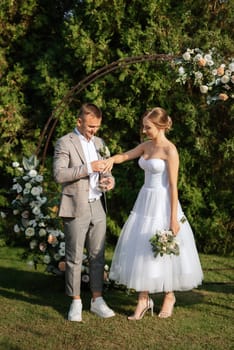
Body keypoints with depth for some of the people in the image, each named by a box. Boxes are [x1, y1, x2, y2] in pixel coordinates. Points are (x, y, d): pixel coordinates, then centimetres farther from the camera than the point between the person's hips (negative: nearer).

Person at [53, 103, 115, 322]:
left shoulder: (98, 142, 14)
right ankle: (75, 303, 12)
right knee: (74, 258, 2)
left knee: (97, 256, 9)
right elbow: (59, 174, -16)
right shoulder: (65, 143, -6)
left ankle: (97, 300, 19)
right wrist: (88, 168, -22)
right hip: (76, 209, -6)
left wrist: (109, 178, 1)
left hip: (98, 207, 6)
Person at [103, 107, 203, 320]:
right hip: (145, 202, 7)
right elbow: (125, 156, 13)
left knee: (164, 252, 3)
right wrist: (112, 159, -11)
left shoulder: (170, 150, -13)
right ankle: (144, 299, 13)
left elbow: (173, 185, -15)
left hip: (163, 204, -7)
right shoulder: (146, 146, 8)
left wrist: (174, 218, -16)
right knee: (141, 250, 5)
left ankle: (169, 296, 23)